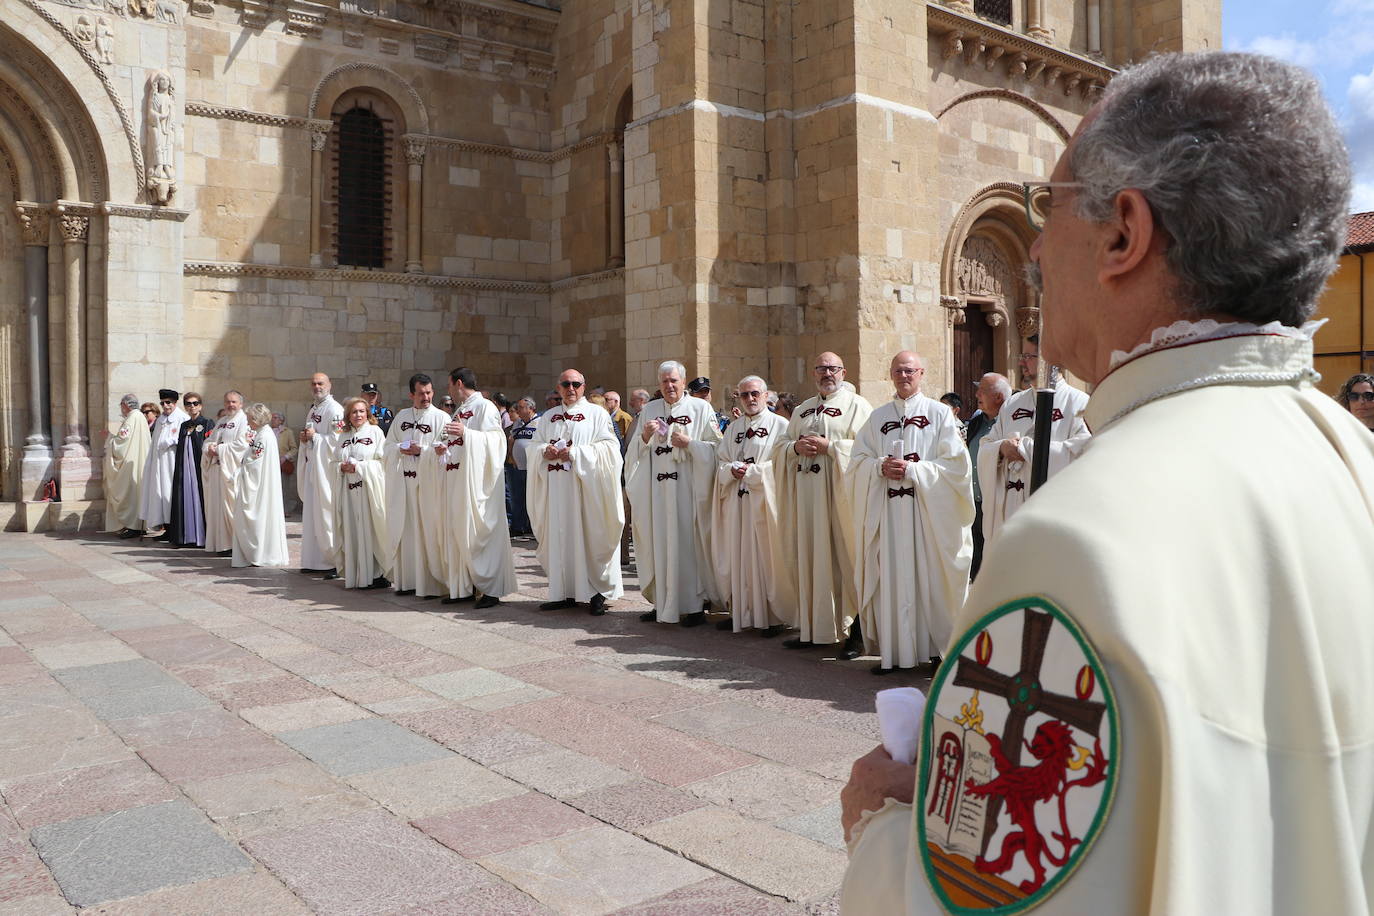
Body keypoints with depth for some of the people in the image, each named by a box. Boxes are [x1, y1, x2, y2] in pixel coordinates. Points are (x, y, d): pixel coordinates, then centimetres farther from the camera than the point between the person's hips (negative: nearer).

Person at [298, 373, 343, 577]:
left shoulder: (334, 410, -11)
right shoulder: (312, 409, 17)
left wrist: (314, 436, -14)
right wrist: (304, 437, 4)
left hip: (326, 468, -9)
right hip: (311, 467, 9)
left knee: (326, 515, -8)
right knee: (311, 514, 11)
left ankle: (335, 562, -3)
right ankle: (314, 560, 17)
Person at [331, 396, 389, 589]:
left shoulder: (375, 432, 3)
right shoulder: (343, 436, 17)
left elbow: (382, 461, -5)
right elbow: (333, 462, 17)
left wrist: (358, 466, -13)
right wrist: (341, 467, -5)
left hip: (369, 488, -4)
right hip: (347, 490, 4)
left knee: (370, 530, -6)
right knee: (351, 532, 2)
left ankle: (375, 574, -2)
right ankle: (353, 575, 7)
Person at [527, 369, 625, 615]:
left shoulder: (597, 414, 3)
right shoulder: (548, 418, 18)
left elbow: (608, 447, -7)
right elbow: (532, 446, 15)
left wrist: (575, 452, -16)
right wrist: (545, 451, -8)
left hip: (585, 486, -4)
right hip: (555, 488, 5)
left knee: (588, 536, -5)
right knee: (559, 536, 3)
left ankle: (595, 593, 1)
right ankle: (563, 592, 9)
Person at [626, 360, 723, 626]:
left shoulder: (701, 408, 3)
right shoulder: (649, 410, 13)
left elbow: (716, 448, -2)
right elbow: (635, 452, 12)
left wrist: (689, 443, -15)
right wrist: (645, 437, -7)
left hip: (688, 486, -3)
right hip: (656, 487, 4)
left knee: (688, 542, -3)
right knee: (659, 542, 4)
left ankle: (695, 605, 4)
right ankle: (661, 602, 13)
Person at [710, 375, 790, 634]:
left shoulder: (780, 425, 0)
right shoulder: (733, 428, 17)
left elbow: (782, 465, -8)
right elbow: (721, 462, 14)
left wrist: (750, 471, -10)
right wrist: (733, 469, -7)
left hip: (764, 501, -5)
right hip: (736, 501, 5)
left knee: (766, 557, -4)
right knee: (737, 557, 5)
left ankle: (775, 616, 3)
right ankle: (740, 611, 14)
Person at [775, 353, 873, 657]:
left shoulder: (857, 406, 2)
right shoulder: (801, 410, 21)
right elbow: (784, 446, 19)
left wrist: (828, 446, -15)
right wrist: (797, 447, -2)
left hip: (840, 491, -6)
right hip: (806, 492, 6)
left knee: (844, 556, -6)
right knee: (808, 557, 5)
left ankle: (856, 630, 1)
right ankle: (813, 627, 13)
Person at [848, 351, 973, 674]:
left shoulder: (940, 414, 4)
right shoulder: (877, 417, 14)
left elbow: (956, 463, -4)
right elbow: (858, 461, 11)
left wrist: (912, 469, -13)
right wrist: (881, 466, -9)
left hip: (929, 508, -3)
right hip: (886, 509, 3)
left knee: (929, 575, -2)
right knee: (891, 577, 2)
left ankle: (937, 648, 8)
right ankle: (892, 651, 7)